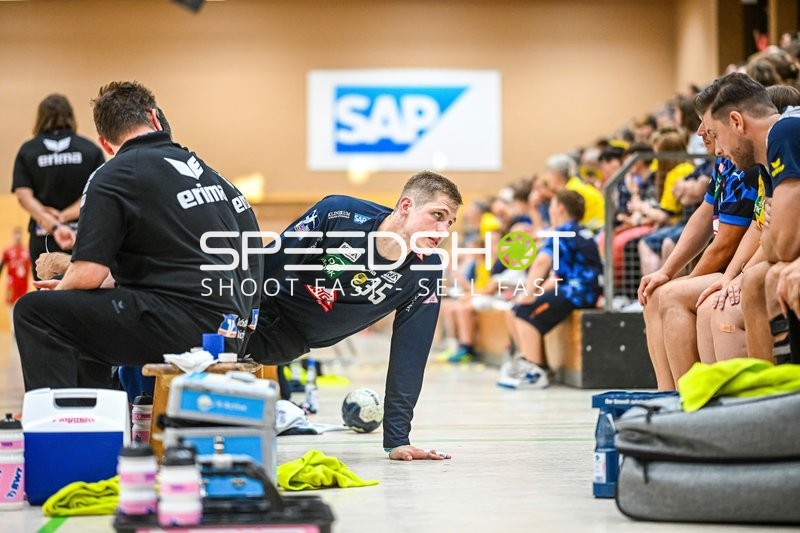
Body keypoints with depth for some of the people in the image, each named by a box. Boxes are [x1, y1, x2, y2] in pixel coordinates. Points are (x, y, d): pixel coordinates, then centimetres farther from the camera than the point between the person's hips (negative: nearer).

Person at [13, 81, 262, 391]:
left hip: (186, 326, -8)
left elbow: (88, 274, -13)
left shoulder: (112, 177, -5)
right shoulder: (201, 167, 19)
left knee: (34, 311, -4)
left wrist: (59, 293, 11)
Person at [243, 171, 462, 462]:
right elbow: (270, 265, -15)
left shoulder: (427, 271, -15)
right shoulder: (337, 214, -23)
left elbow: (409, 355, -11)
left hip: (290, 342, 1)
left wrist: (397, 440, -14)